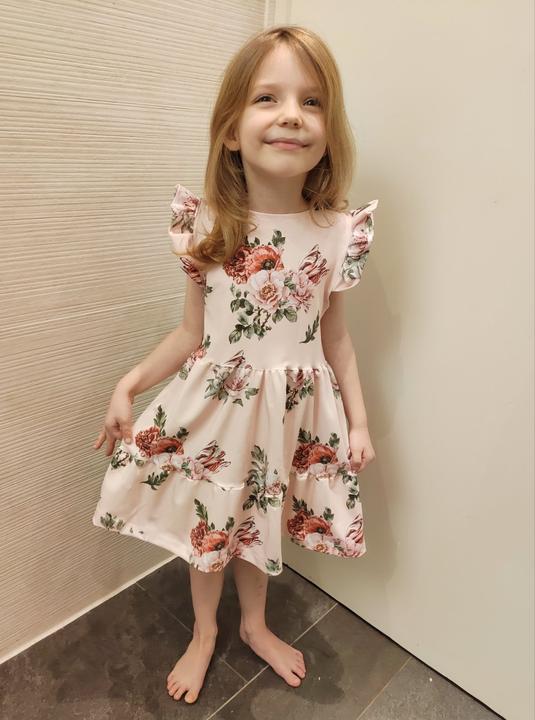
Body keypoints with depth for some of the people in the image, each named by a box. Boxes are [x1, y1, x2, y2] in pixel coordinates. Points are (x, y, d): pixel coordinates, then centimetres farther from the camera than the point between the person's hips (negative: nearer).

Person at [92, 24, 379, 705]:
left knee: (258, 522, 20)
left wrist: (358, 419, 3)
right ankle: (204, 631, 48)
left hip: (292, 408, 1)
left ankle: (255, 625, 51)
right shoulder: (206, 226, -11)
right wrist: (128, 385, -7)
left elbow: (335, 336, 2)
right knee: (208, 521, 17)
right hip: (214, 402, 0)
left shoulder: (338, 233, -9)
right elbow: (194, 331, -2)